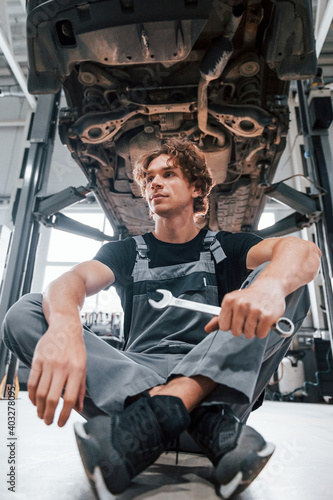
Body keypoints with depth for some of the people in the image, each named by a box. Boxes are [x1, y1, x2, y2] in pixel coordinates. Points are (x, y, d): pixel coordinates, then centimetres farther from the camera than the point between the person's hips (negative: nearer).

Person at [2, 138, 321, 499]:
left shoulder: (224, 247, 10)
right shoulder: (127, 252, 12)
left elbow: (305, 251, -9)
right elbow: (75, 279, -9)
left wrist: (269, 284, -34)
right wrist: (64, 323, -34)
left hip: (216, 381, 0)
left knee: (289, 282, -15)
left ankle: (162, 409, -29)